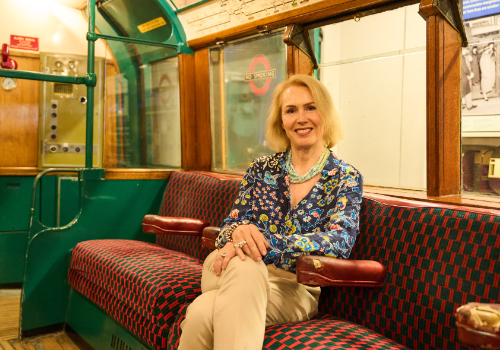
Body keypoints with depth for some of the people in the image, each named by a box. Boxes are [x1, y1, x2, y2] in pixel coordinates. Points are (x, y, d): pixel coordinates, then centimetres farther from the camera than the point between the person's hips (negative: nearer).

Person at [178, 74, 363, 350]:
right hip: (246, 272, 3)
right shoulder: (261, 169, 11)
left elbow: (341, 242, -13)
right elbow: (230, 223, 8)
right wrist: (239, 231, -19)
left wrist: (265, 242, -26)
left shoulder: (346, 178, 3)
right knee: (242, 267, -38)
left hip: (297, 289, -3)